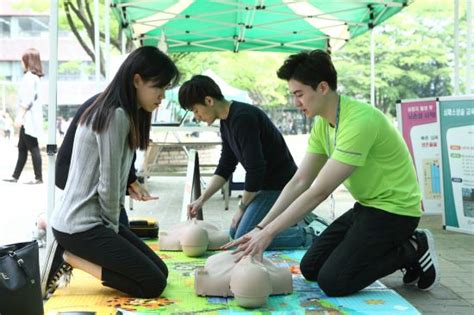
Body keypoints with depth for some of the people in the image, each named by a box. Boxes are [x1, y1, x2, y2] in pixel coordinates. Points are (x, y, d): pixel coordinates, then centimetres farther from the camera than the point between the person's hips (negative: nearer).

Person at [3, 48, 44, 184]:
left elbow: (27, 99, -19)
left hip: (28, 119, -10)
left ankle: (38, 177, -1)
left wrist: (20, 116, -18)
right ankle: (15, 176, 16)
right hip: (28, 119, 10)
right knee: (22, 148, 11)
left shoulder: (29, 77, -12)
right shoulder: (33, 76, 17)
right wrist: (20, 117, 18)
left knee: (33, 147, -5)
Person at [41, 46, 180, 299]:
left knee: (159, 270, 9)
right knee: (153, 283, -9)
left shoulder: (118, 113, 12)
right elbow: (108, 185, -17)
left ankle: (71, 254, 9)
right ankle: (69, 259, -3)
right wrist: (113, 228, -3)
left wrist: (113, 227, 6)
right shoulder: (116, 116, -19)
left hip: (92, 220, 10)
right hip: (80, 226, -10)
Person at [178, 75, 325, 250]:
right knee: (234, 232, 16)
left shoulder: (243, 118, -25)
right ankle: (298, 221, 20)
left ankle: (307, 234, -3)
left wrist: (242, 206, -13)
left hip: (279, 184, -10)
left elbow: (255, 169, -26)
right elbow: (225, 167, 11)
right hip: (265, 183, 10)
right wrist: (201, 199, 3)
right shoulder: (227, 121, 6)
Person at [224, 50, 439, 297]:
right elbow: (299, 182, 0)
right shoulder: (322, 124, 2)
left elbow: (320, 191, -28)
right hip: (366, 206, 9)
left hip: (393, 209, -9)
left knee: (333, 282, -16)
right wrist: (261, 228, -9)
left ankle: (412, 250, 2)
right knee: (310, 268, 8)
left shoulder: (358, 121, -27)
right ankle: (393, 247, 16)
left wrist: (268, 233, -26)